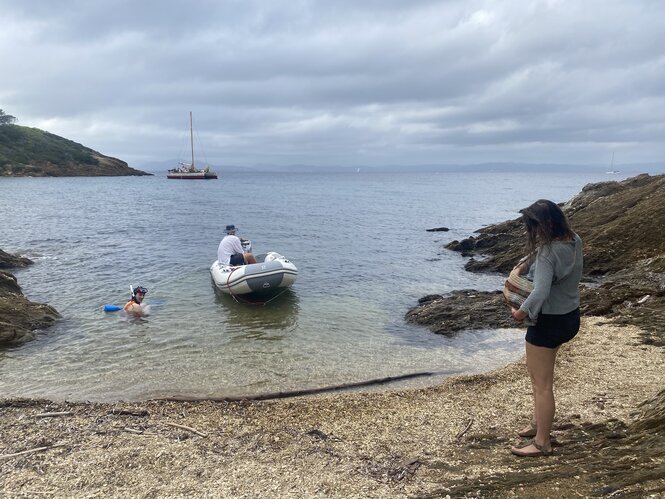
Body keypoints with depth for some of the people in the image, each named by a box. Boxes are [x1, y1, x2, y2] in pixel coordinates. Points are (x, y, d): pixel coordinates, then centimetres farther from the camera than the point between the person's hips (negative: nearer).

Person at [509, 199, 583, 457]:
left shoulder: (548, 253, -27)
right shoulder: (574, 241, -1)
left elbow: (540, 293, -38)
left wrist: (522, 312, -22)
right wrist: (526, 262, 2)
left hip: (548, 322, -10)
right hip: (570, 317, 10)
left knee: (542, 385, 5)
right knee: (538, 373, 26)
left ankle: (542, 443, 18)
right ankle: (538, 423, 40)